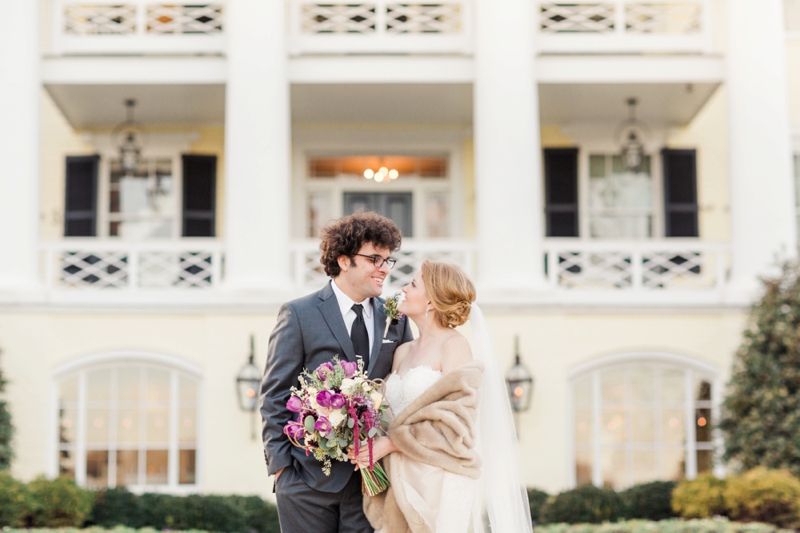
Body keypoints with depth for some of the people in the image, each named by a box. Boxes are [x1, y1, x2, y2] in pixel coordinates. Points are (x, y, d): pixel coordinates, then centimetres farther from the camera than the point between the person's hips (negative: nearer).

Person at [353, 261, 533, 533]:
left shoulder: (454, 345, -6)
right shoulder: (403, 352, 15)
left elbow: (454, 421, -13)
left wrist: (389, 443, -15)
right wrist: (369, 448, 1)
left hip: (439, 482, -6)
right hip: (402, 483, 6)